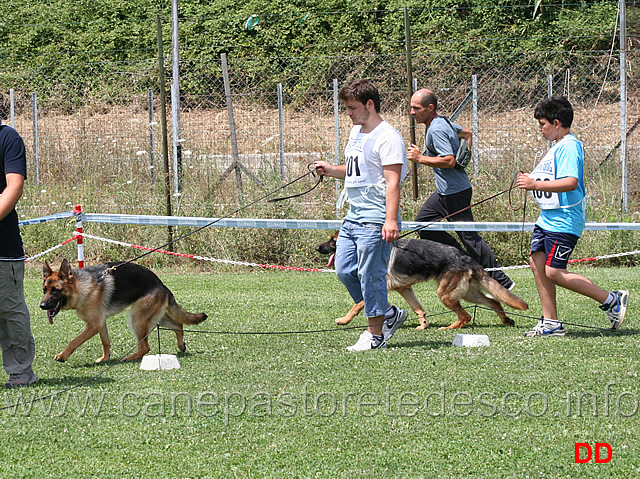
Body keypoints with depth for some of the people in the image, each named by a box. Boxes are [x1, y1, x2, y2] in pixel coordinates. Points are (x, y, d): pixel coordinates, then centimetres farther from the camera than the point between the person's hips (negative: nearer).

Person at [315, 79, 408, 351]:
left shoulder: (387, 137, -12)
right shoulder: (356, 132, 16)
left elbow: (392, 181, -19)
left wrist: (391, 219, -27)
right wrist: (332, 170, 10)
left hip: (375, 220, -10)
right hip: (353, 216, 10)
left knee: (370, 275, -6)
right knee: (345, 271, 9)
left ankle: (376, 334, 4)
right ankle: (388, 314, 22)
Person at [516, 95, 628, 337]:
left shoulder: (569, 147, -17)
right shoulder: (558, 146, 16)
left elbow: (571, 182, -29)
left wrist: (536, 184, -29)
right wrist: (530, 180, 18)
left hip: (564, 221, -11)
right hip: (547, 218, 11)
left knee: (554, 273, -11)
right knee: (537, 263, 6)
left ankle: (612, 300, -3)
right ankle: (551, 323, 11)